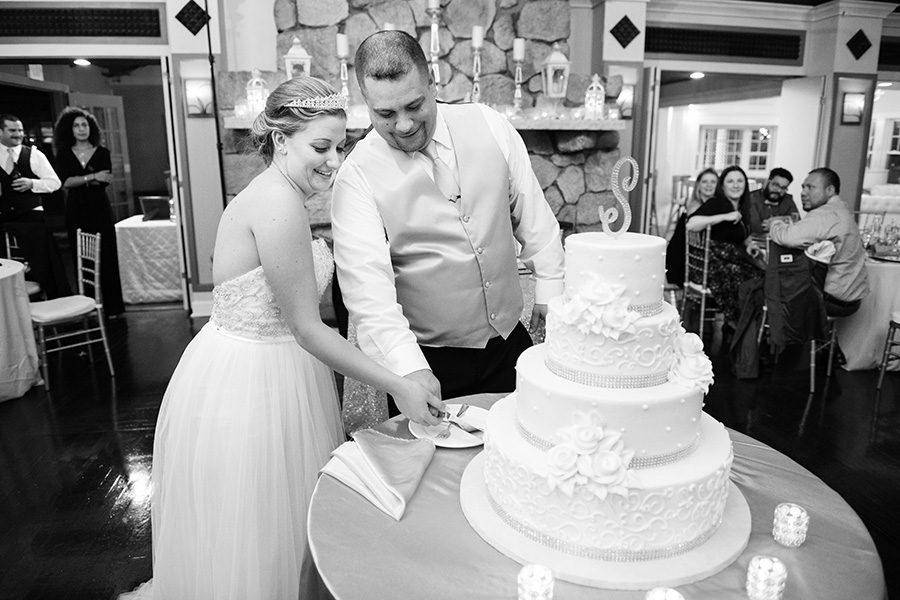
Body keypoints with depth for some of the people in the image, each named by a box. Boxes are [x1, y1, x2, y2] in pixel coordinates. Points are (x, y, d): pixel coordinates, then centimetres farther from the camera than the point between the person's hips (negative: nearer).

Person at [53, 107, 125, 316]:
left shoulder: (102, 153, 6)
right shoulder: (64, 155, 8)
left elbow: (106, 180, -5)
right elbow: (65, 182, -5)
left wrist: (77, 181, -7)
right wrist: (92, 177, -13)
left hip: (100, 209, -1)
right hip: (76, 212, 1)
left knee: (106, 258, -4)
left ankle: (112, 307, 2)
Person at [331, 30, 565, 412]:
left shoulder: (489, 126, -5)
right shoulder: (357, 176, -15)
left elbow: (531, 211, 5)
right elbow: (367, 284, -24)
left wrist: (550, 284, 1)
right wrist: (409, 369, -34)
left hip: (510, 340, 3)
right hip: (426, 358, -3)